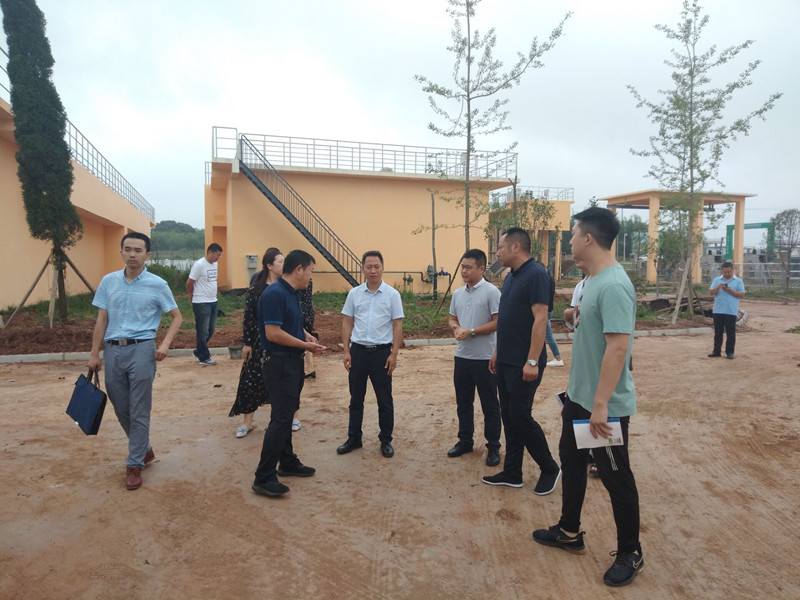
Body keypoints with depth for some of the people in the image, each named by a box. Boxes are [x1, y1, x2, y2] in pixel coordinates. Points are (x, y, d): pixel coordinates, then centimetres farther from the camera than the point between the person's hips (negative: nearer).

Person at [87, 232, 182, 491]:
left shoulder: (157, 284, -3)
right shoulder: (108, 281, 7)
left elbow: (177, 317, 4)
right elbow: (102, 320, 11)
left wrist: (165, 343, -10)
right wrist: (94, 354, 8)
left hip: (141, 349, -4)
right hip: (113, 350, 4)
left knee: (139, 411, 0)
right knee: (121, 409, 13)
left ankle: (134, 465, 13)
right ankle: (145, 450, 34)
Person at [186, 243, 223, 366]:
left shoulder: (215, 264, 10)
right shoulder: (199, 264, -15)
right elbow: (189, 283, -11)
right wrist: (191, 294, 5)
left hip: (213, 301, 8)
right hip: (201, 303, -8)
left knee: (211, 329, 14)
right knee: (203, 331, 1)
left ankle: (198, 352, 31)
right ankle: (204, 358, 11)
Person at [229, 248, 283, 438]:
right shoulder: (256, 288, -5)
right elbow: (248, 317, -4)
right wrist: (246, 343, -5)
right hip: (261, 341, -1)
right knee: (252, 379, 1)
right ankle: (247, 422, 14)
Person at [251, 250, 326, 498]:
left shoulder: (291, 293, 10)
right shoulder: (275, 294, -20)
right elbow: (273, 333, -25)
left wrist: (306, 335, 5)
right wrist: (306, 345, -16)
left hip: (292, 362, 10)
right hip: (279, 363, -10)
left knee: (287, 414, 18)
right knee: (281, 419, -7)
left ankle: (288, 463, 31)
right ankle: (264, 478, 1)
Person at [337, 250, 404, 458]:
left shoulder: (392, 294, -3)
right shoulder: (354, 293, 4)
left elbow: (397, 326, -3)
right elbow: (347, 323, 6)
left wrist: (394, 354, -8)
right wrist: (346, 351, 1)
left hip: (382, 351, -2)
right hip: (358, 350, 2)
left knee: (384, 400, 7)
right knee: (356, 398, 12)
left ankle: (386, 440, 21)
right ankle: (353, 438, 25)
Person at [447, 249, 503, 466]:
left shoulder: (491, 292, -11)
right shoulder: (457, 293, 9)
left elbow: (497, 322, -15)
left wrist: (471, 331, -18)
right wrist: (456, 328, -6)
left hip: (485, 358, -6)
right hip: (462, 356, 6)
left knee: (490, 405, 5)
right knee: (463, 403, 16)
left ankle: (493, 447, 18)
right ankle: (465, 441, 31)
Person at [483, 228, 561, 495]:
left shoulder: (536, 274, -15)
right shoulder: (511, 277, 13)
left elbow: (540, 319, -21)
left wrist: (532, 361, -23)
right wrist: (497, 353, 18)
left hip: (524, 364, -9)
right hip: (506, 362, 9)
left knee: (521, 417, -1)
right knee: (509, 418, 13)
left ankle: (550, 469, 19)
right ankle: (512, 473, 24)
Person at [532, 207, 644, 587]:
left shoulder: (613, 285, -24)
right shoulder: (593, 280, 8)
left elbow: (618, 347, -29)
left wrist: (601, 404, -28)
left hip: (606, 406, -10)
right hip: (579, 398, 10)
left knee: (616, 478, 6)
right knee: (571, 461, 20)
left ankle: (630, 555, 26)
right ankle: (569, 532, 38)